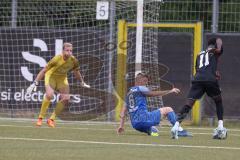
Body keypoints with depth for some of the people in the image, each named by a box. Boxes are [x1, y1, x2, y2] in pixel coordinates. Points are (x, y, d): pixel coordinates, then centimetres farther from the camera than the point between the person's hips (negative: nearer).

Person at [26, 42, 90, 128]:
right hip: (51, 76, -5)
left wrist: (82, 83, 17)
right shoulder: (56, 59, -31)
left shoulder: (73, 61, -18)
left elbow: (76, 72, 5)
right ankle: (40, 118, -16)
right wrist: (35, 84, -26)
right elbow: (44, 70, -24)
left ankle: (51, 119, 2)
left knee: (66, 98, -13)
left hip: (62, 78, 5)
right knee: (49, 94, -30)